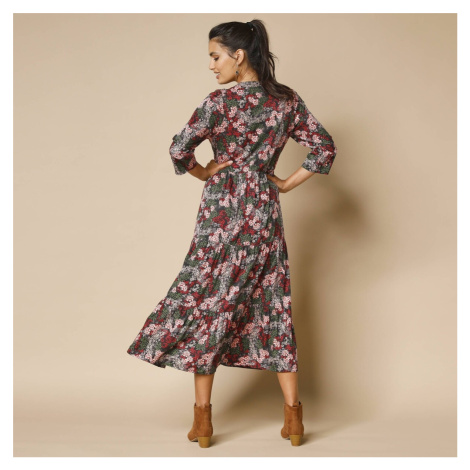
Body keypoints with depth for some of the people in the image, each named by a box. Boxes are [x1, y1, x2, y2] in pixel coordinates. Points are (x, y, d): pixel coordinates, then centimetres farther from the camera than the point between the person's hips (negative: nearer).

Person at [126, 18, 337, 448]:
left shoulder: (222, 101, -11)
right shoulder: (288, 100, 4)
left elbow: (179, 148, -19)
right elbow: (325, 148, 7)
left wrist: (203, 173, -1)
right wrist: (287, 183, 9)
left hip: (224, 211, -5)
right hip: (266, 211, 5)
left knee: (207, 303, 6)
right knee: (273, 306, 10)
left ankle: (203, 420, 12)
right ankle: (293, 418, 12)